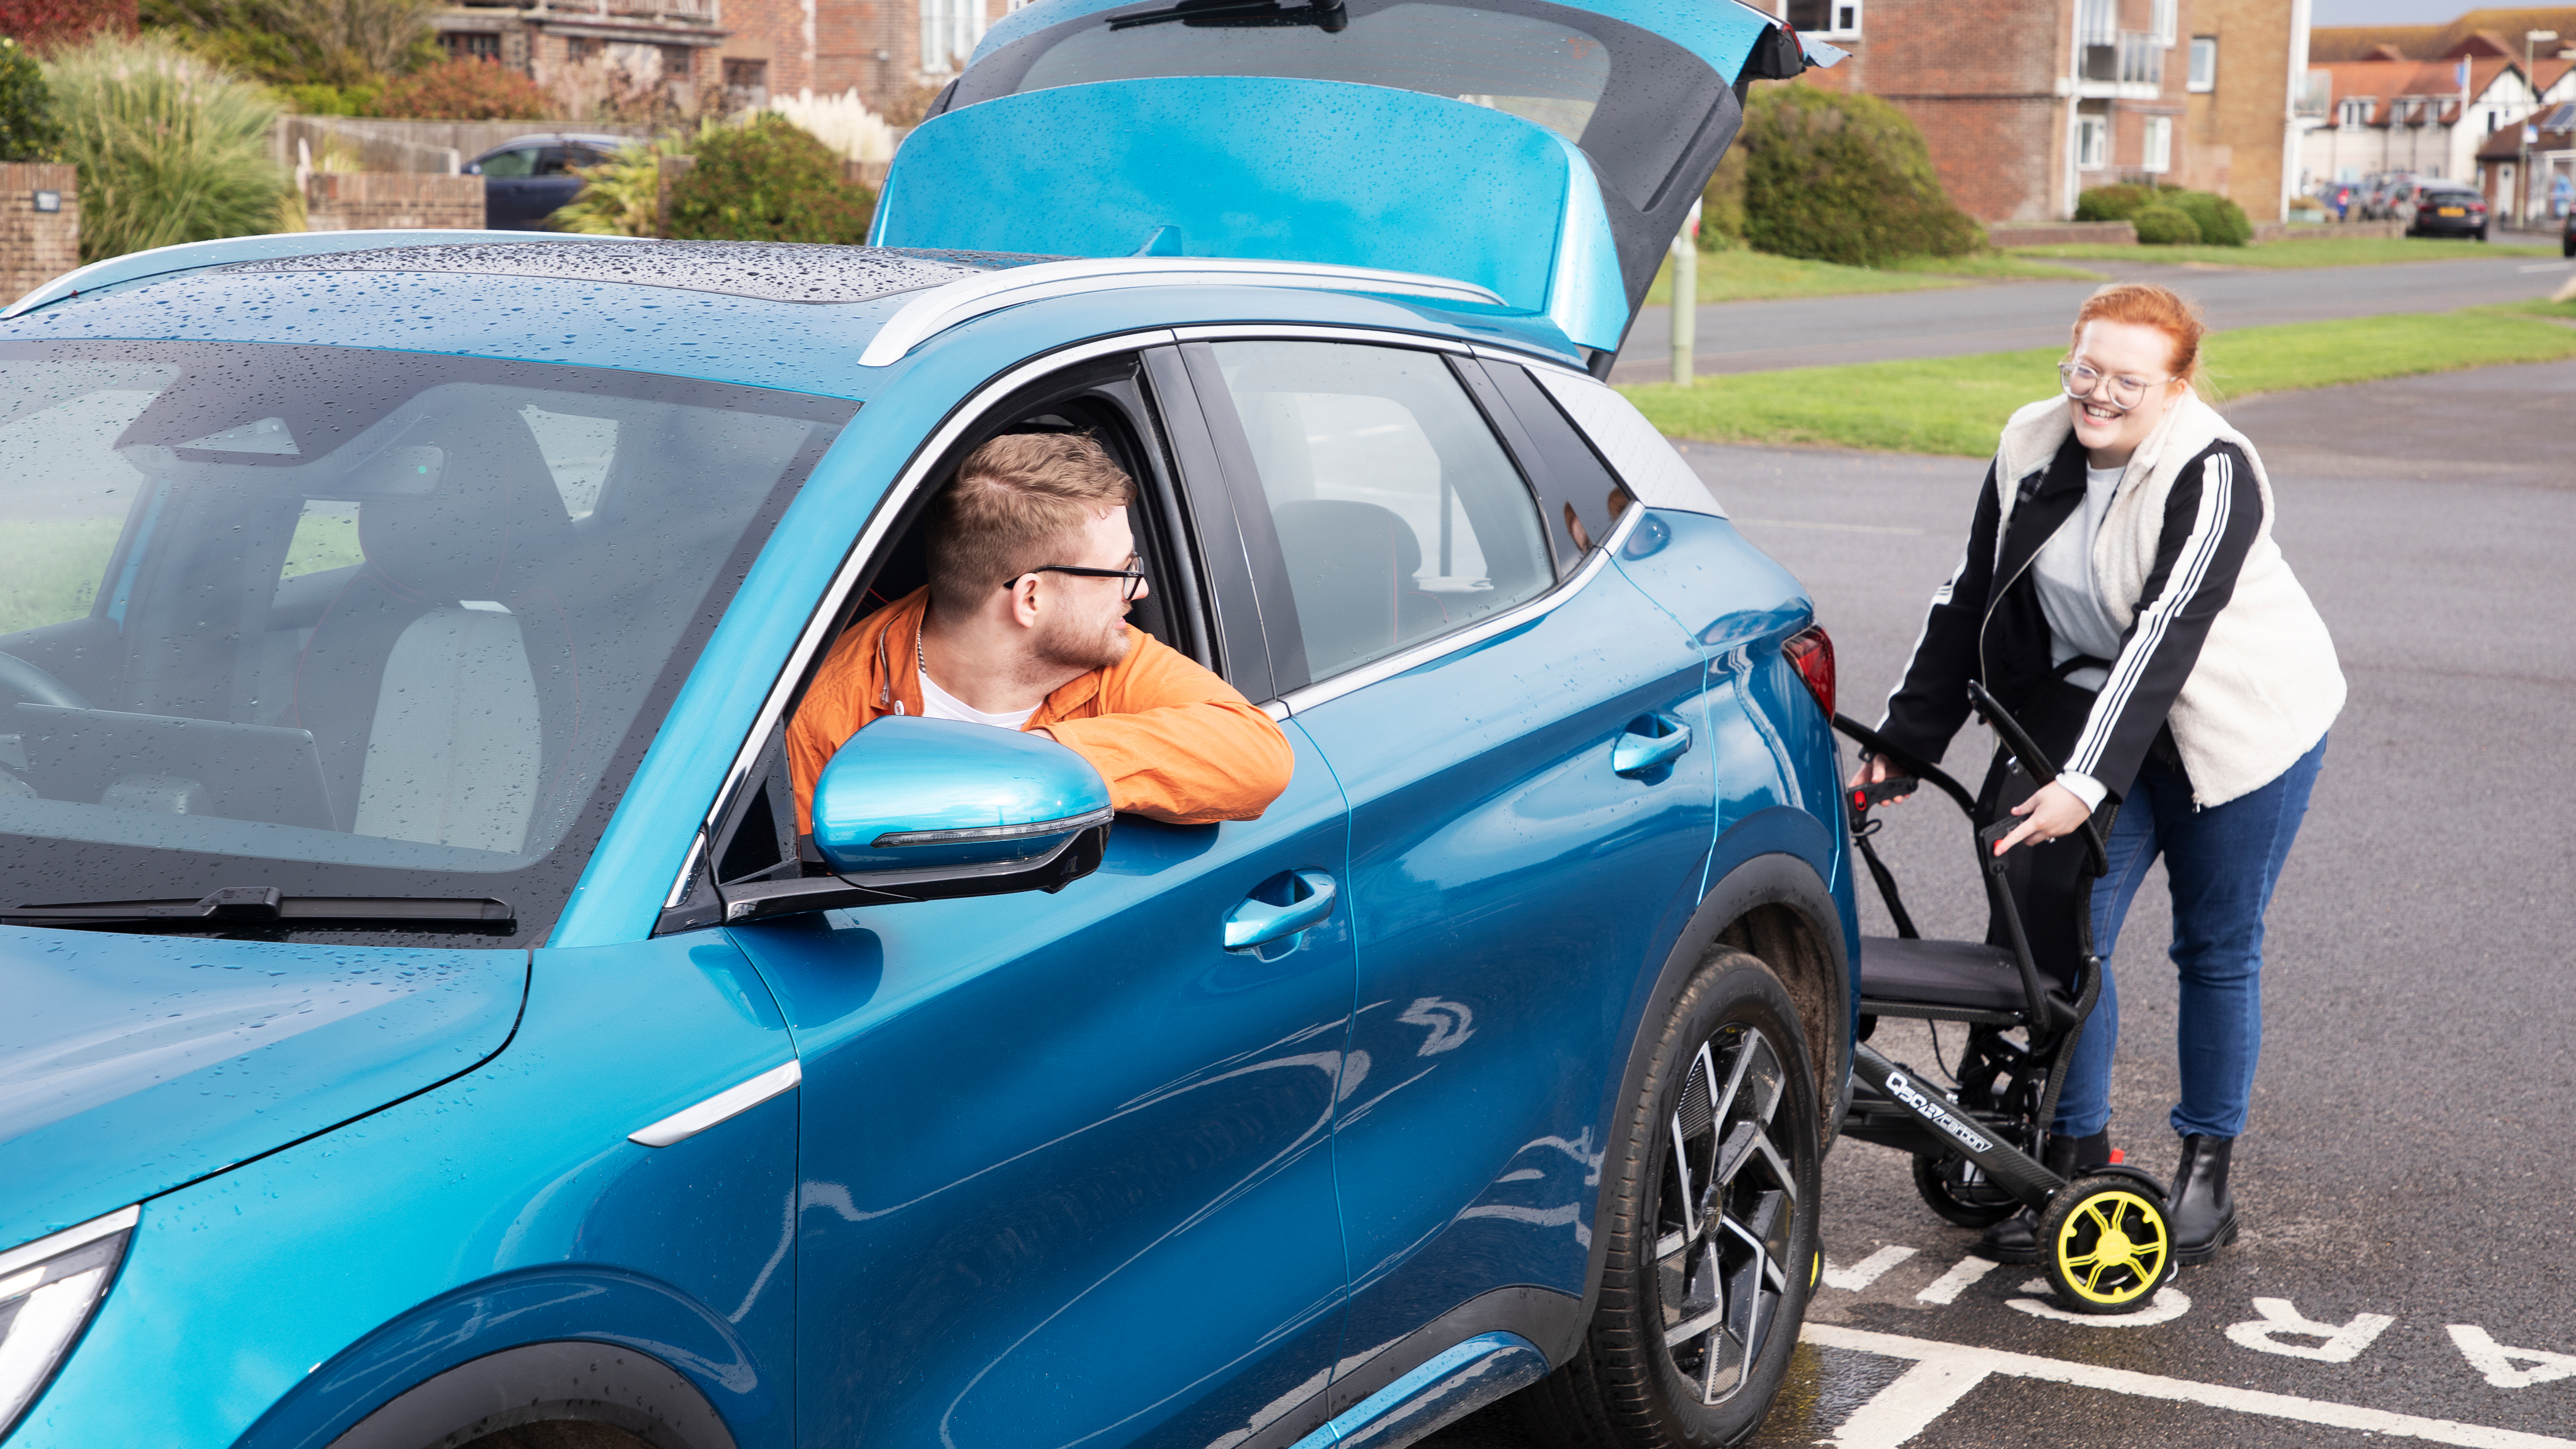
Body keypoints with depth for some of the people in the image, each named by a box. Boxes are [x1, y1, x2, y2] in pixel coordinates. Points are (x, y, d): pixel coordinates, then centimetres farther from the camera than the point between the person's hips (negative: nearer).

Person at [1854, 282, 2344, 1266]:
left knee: (2216, 952, 4)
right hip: (2098, 705, 5)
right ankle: (2075, 1156, 8)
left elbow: (2166, 634, -32)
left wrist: (2088, 782, -39)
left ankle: (2207, 1165, 19)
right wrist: (1904, 743, 1)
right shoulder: (2032, 452, -5)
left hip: (2237, 723, -5)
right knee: (2063, 933, -3)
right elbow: (1970, 603, 2)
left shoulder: (2211, 474, -24)